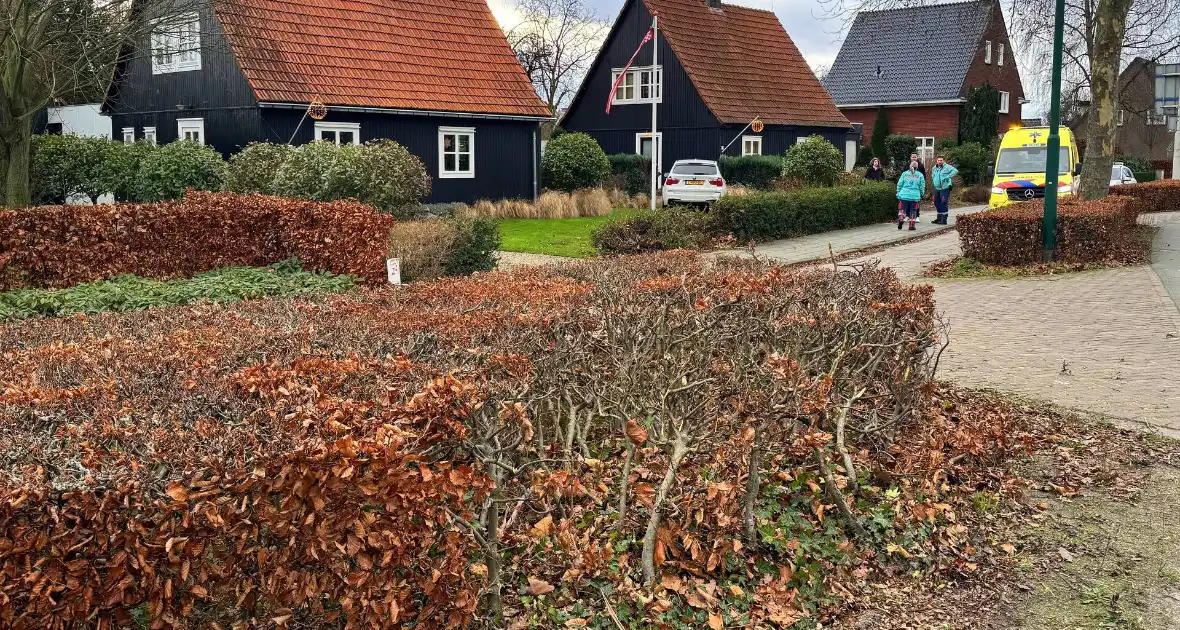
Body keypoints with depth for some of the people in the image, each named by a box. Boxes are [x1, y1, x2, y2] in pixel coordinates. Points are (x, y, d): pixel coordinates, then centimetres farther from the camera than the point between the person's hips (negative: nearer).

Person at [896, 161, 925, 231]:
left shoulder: (904, 174, 4)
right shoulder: (920, 175, 3)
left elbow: (899, 185, 5)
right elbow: (922, 186, 7)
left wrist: (898, 193, 14)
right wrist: (921, 195, 20)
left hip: (904, 194, 1)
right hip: (915, 196, 0)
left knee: (903, 209, 7)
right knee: (913, 210, 6)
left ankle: (901, 219, -14)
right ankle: (912, 225, 6)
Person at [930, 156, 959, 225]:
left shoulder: (947, 167, -9)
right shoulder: (934, 168, 14)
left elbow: (955, 171, -20)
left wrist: (948, 177, -23)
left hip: (945, 188, -8)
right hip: (937, 188, 8)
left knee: (944, 204, -9)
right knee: (937, 203, 14)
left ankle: (944, 220, -8)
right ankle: (939, 218, 28)